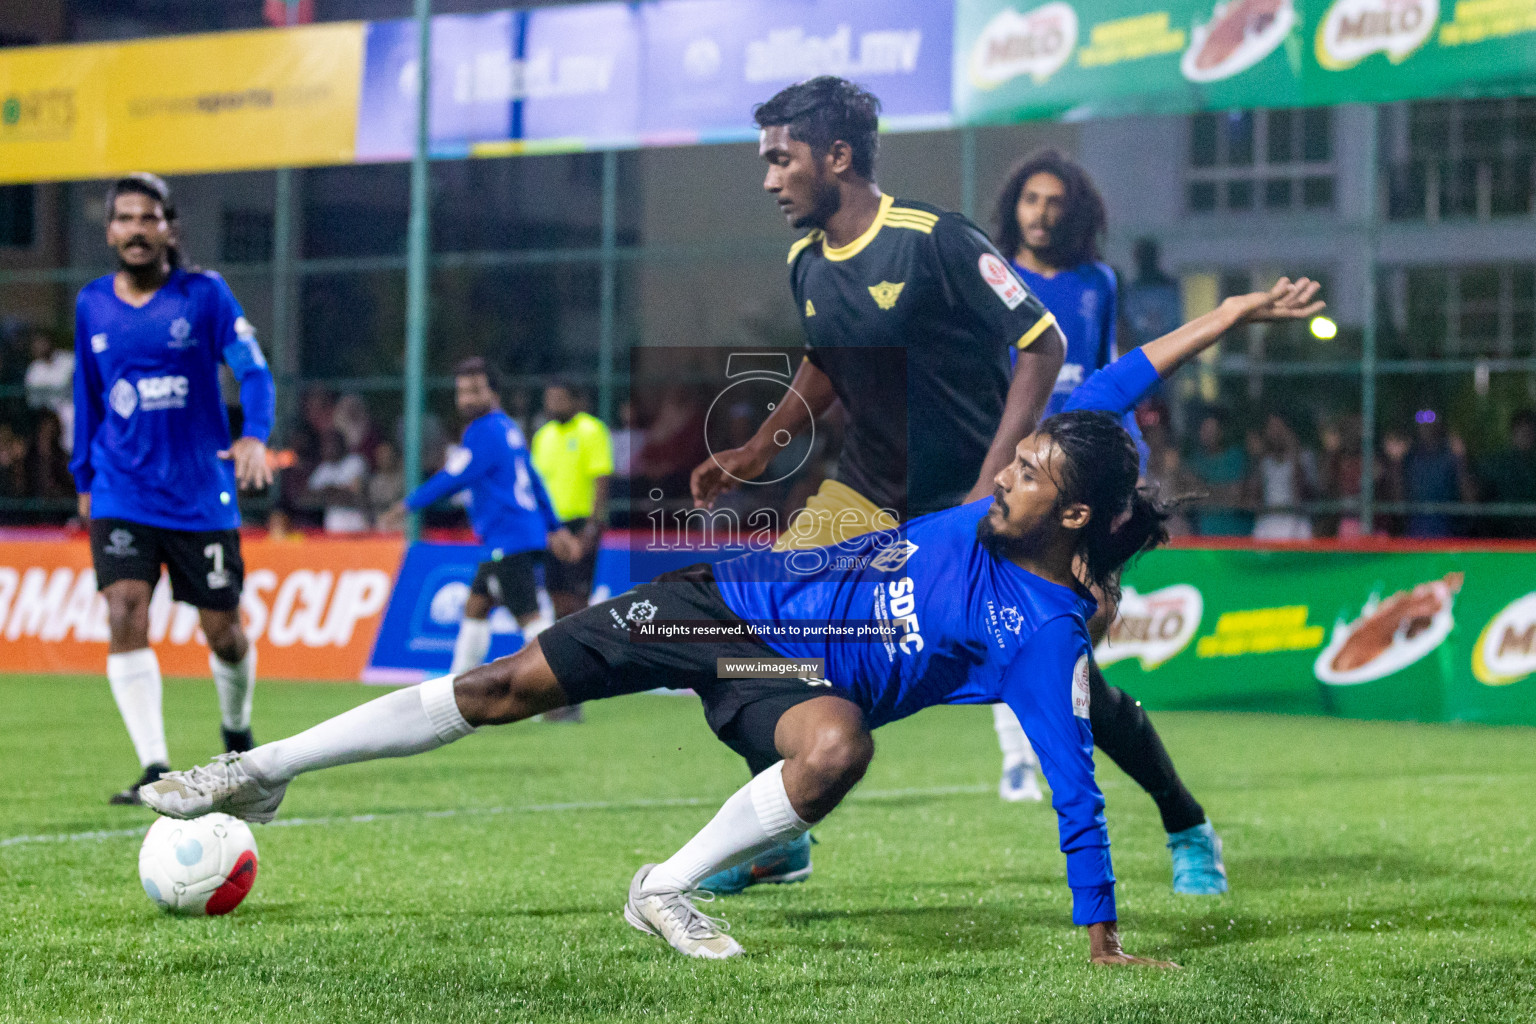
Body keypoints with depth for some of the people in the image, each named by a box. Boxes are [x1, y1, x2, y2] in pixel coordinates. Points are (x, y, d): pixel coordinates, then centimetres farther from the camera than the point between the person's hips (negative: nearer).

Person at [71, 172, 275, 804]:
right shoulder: (92, 305, 6)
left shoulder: (204, 294, -3)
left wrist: (255, 436, -28)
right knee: (126, 615, -18)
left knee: (223, 634, 5)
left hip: (201, 496, -1)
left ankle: (237, 734, 37)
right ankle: (155, 770, -18)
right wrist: (84, 478, 17)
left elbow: (253, 371, -10)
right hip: (122, 496, 2)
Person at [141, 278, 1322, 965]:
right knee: (504, 686, -2)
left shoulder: (1046, 633, -15)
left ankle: (669, 889, -18)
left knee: (841, 743, -42)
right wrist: (1217, 322, 7)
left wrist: (1105, 942, -23)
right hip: (730, 599, 5)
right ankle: (261, 772, 8)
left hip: (791, 681, -5)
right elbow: (1098, 399, 10)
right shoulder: (999, 505, 0)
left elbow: (1076, 789, -17)